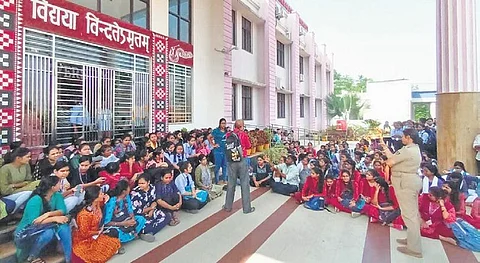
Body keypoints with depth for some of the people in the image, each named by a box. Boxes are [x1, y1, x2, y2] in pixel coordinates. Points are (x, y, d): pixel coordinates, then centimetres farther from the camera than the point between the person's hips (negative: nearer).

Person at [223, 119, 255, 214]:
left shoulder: (228, 135, 1)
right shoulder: (243, 134, -7)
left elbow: (227, 147, 11)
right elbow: (249, 146, 4)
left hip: (231, 161, 3)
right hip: (242, 161, -3)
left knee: (231, 183, 12)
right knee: (245, 184, 5)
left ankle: (228, 206, 22)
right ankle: (247, 208, 10)